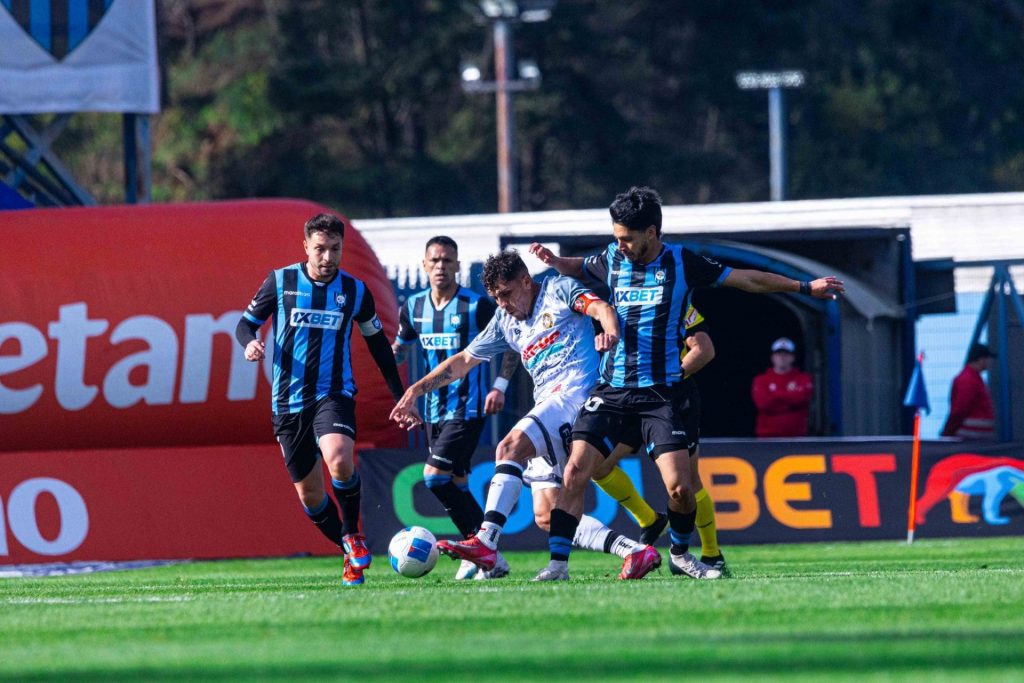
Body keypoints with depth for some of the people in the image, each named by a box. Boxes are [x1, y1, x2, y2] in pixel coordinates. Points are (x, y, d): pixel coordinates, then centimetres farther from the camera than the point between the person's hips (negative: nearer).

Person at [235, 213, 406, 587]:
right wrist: (249, 343, -17)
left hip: (334, 393, -2)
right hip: (288, 400, 2)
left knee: (340, 460, -30)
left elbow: (377, 342, 16)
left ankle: (353, 534, -6)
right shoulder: (280, 282, 0)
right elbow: (247, 322, 8)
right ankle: (352, 555, 23)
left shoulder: (355, 290, 4)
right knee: (309, 492, 4)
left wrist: (400, 395, 15)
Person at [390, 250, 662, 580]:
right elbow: (463, 360, 27)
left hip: (575, 389, -9)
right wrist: (415, 390, 21)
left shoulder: (558, 290, 4)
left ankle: (486, 542, -37)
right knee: (546, 515, 0)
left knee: (510, 448, -27)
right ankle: (636, 552, -3)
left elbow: (601, 308, -13)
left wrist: (610, 333, -35)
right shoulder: (504, 320, 23)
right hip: (547, 402, 9)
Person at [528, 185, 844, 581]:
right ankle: (558, 562, -9)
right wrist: (554, 261, 5)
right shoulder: (611, 261, 6)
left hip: (662, 392, -2)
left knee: (680, 487, -11)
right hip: (612, 387, 2)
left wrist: (805, 287, 8)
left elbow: (748, 280, 6)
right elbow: (578, 269, 28)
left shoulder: (681, 263, -2)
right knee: (576, 470, -14)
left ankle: (680, 553, 17)